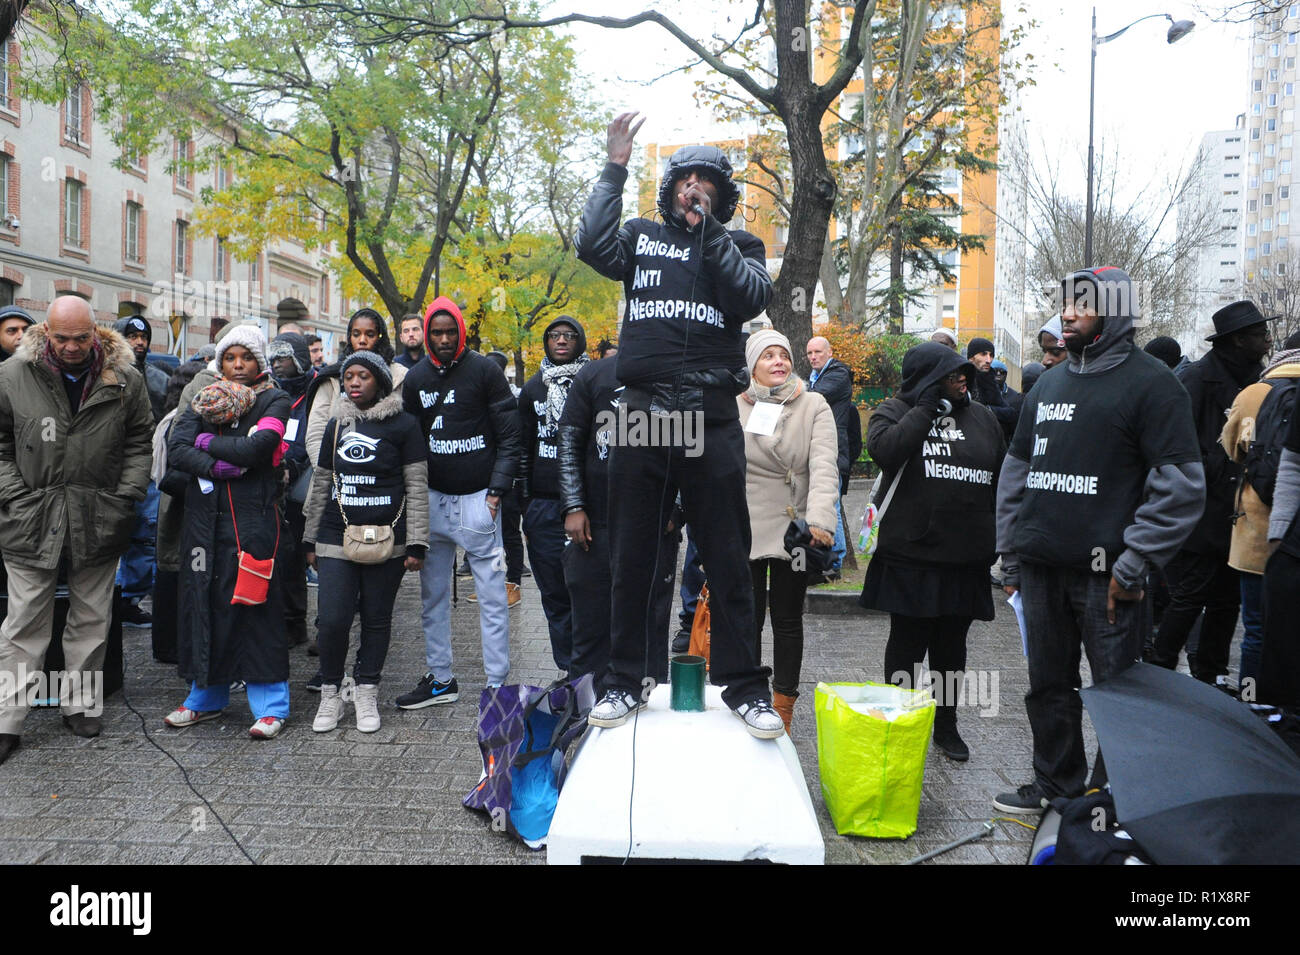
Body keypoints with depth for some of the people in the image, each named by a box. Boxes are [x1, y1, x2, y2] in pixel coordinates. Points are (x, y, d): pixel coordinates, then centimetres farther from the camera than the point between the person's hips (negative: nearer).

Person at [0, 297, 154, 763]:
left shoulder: (125, 379, 1)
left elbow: (139, 445, 6)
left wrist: (123, 499, -3)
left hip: (99, 522, 1)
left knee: (91, 619, 12)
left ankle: (81, 703, 27)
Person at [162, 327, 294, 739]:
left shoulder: (274, 402, 2)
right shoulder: (202, 402, 14)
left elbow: (256, 448, -15)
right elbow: (176, 450, -1)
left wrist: (207, 442, -2)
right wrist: (219, 466, -15)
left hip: (253, 517, -4)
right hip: (203, 517, 5)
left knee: (256, 605, -5)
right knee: (203, 601, 9)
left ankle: (270, 705, 3)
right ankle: (206, 696, 25)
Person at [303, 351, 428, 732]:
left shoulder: (403, 425, 1)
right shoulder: (336, 426, 14)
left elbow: (417, 488, -1)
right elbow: (320, 486, 20)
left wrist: (416, 543, -6)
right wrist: (310, 540, 18)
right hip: (336, 540, 3)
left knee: (377, 619, 6)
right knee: (333, 619, -5)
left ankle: (366, 694, 21)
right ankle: (330, 696, 13)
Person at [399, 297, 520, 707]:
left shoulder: (484, 370, -3)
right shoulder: (416, 378, 10)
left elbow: (510, 434, -3)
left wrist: (497, 489, -10)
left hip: (477, 499, -4)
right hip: (432, 499, 5)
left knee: (492, 595, -2)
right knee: (433, 595, 10)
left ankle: (497, 683, 6)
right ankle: (440, 679, 22)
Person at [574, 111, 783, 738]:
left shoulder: (739, 245, 14)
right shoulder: (642, 237, 16)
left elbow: (753, 297, -6)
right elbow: (593, 247, -5)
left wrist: (706, 230, -6)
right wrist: (614, 169, -2)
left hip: (711, 421, -1)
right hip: (641, 415, 1)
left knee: (727, 561, 2)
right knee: (631, 558, 7)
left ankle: (743, 685, 12)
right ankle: (624, 682, 18)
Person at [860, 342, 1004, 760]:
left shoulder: (982, 418, 11)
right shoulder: (895, 411, 1)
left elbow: (1002, 481, 15)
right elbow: (884, 450, -21)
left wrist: (999, 539, 11)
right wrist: (926, 408, -14)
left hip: (966, 557, 4)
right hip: (910, 556, -3)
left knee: (952, 646, 14)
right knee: (907, 642, 6)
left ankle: (947, 725, 29)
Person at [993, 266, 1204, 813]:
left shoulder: (1148, 383, -6)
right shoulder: (1048, 384, 14)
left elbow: (1182, 485, -12)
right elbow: (1016, 468, 19)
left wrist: (1133, 564, -16)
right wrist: (1010, 552, 13)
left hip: (1105, 573, -6)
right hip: (1040, 569, 6)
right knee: (1048, 685, 16)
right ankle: (1056, 784, 31)